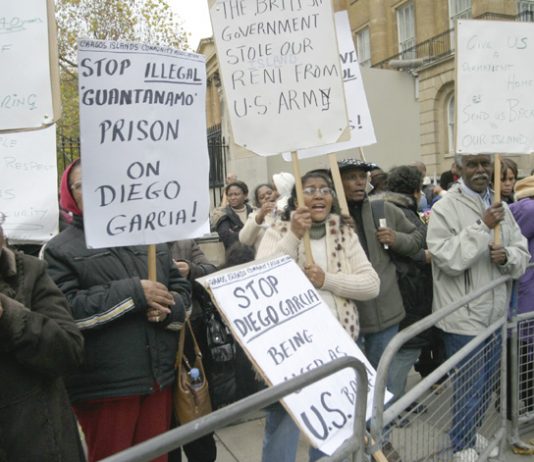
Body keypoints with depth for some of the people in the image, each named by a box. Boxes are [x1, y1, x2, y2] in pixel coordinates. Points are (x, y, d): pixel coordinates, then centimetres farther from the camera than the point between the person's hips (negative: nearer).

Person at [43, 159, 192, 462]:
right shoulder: (61, 249, -2)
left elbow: (182, 289, 12)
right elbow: (65, 310, -16)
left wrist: (169, 308, -11)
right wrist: (133, 293, -18)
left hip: (160, 377, 4)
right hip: (104, 387, -4)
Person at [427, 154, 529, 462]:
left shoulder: (501, 207, 8)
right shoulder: (445, 208, -13)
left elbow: (523, 254, 8)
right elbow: (447, 258, -23)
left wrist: (507, 256, -15)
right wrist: (482, 226, -24)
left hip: (495, 313, 7)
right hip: (464, 316, -7)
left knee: (486, 383, 22)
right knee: (468, 386, 6)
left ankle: (473, 431, 44)